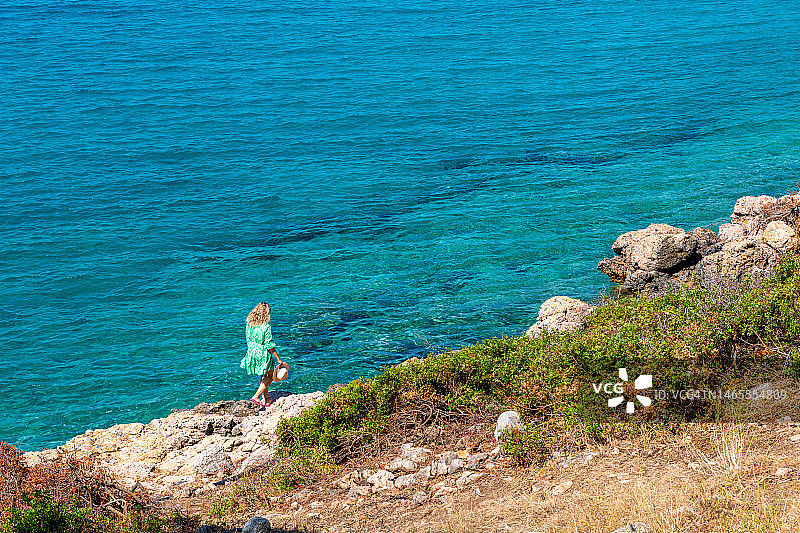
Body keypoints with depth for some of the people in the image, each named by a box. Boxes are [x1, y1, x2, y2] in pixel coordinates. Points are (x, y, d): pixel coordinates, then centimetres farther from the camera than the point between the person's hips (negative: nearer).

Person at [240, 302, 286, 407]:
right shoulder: (266, 326, -20)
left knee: (264, 376, 23)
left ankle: (267, 399, 28)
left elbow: (249, 339, 10)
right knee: (270, 376, 13)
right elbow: (270, 345, -18)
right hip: (263, 354, -6)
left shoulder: (249, 324, -1)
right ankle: (256, 396, 0)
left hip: (251, 353, 7)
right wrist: (279, 360, -11)